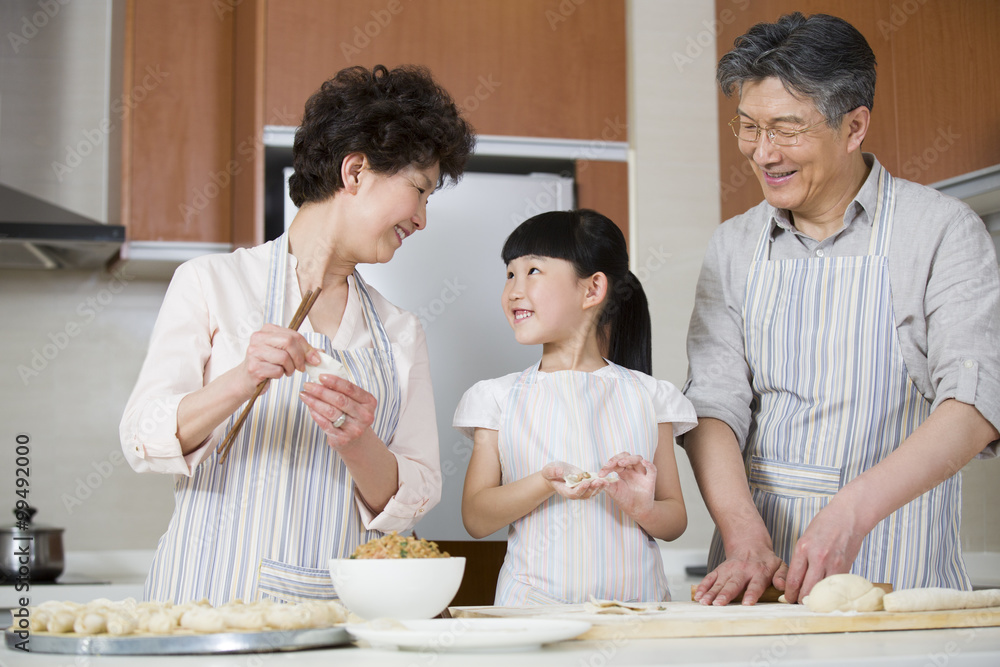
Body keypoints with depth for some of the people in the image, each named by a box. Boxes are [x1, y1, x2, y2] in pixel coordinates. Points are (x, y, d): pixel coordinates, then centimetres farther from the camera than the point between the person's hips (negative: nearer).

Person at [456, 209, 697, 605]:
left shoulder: (648, 396, 10)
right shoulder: (501, 398, 9)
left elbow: (676, 520, 12)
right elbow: (475, 518, 2)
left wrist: (644, 510, -9)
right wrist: (545, 483, -13)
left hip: (634, 599, 1)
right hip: (534, 601, -1)